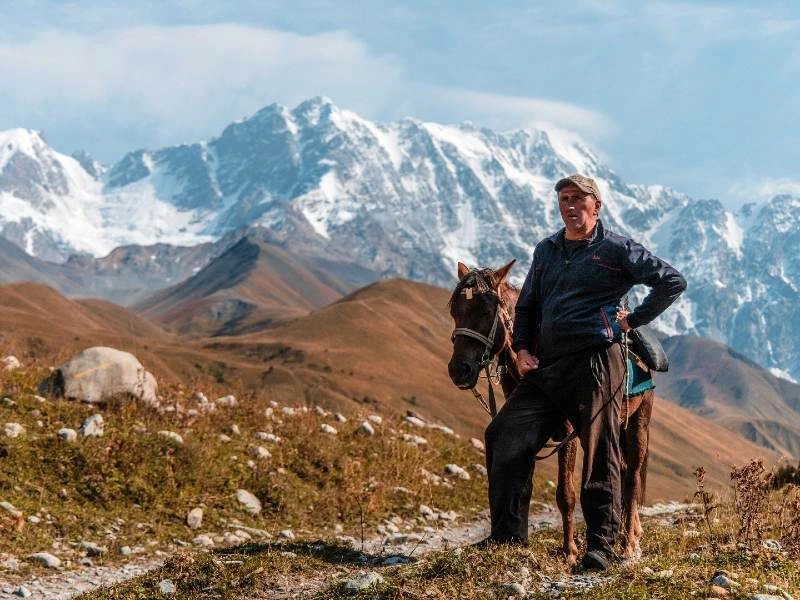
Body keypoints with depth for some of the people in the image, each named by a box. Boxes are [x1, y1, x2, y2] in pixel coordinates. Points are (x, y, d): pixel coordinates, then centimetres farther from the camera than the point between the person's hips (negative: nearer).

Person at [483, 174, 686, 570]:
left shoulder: (616, 250, 0)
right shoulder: (546, 251, 19)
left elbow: (672, 282, -1)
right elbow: (526, 304, 26)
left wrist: (635, 319, -3)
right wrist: (521, 347, 10)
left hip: (595, 362, -6)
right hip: (545, 367, 6)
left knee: (599, 455, -4)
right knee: (503, 438, -3)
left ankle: (601, 546, 2)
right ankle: (507, 537, 4)